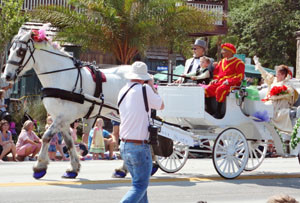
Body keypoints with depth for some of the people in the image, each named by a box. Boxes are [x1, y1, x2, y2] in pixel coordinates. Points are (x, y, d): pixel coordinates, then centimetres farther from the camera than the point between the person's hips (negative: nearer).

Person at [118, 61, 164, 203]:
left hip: (124, 145, 7)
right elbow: (161, 105, 2)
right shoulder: (145, 89, -12)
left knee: (139, 182, 19)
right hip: (139, 147, -7)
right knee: (140, 186, -3)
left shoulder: (122, 91, 7)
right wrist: (152, 86, 14)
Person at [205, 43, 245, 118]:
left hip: (231, 84, -7)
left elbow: (240, 76, -10)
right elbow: (216, 71, 30)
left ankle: (218, 112, -32)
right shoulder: (222, 62, 20)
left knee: (220, 90, -37)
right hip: (219, 83, 7)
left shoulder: (238, 63, -3)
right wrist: (215, 79, 8)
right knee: (207, 89, -14)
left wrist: (228, 81, -21)